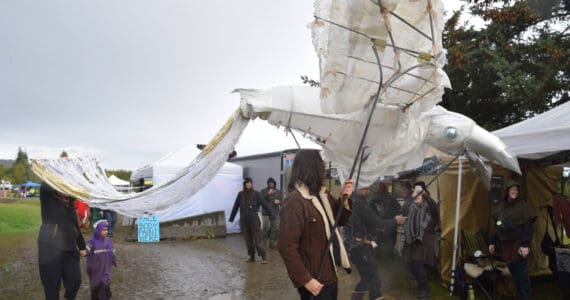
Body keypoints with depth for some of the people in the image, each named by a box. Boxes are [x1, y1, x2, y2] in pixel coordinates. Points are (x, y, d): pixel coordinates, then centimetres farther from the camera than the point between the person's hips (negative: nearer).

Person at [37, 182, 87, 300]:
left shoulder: (71, 207, 16)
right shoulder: (49, 201, -2)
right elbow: (44, 187, -23)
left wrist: (82, 246, 29)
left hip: (70, 250, 6)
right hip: (50, 249, -5)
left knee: (75, 280, 6)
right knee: (52, 285, 1)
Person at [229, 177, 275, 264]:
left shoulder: (256, 194, -2)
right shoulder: (241, 194, 5)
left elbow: (264, 205, -4)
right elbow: (236, 207, 12)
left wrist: (271, 215, -7)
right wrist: (231, 218, 15)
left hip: (254, 219, -3)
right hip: (243, 220, 3)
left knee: (258, 239, -6)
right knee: (248, 239, 10)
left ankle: (263, 257, -4)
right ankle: (251, 256, 20)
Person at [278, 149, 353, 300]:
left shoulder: (323, 194, 8)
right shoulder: (295, 202, -21)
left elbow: (339, 220, 16)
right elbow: (286, 246, -23)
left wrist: (344, 198, -2)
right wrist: (305, 279, -22)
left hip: (330, 274, 9)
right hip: (315, 280, -9)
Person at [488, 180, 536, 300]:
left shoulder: (522, 205, -7)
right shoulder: (500, 206, 9)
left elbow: (528, 226, -12)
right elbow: (496, 226, 15)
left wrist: (525, 245, -19)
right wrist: (492, 242, 13)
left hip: (518, 244, -6)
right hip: (506, 245, 6)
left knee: (522, 274, -3)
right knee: (514, 273, 14)